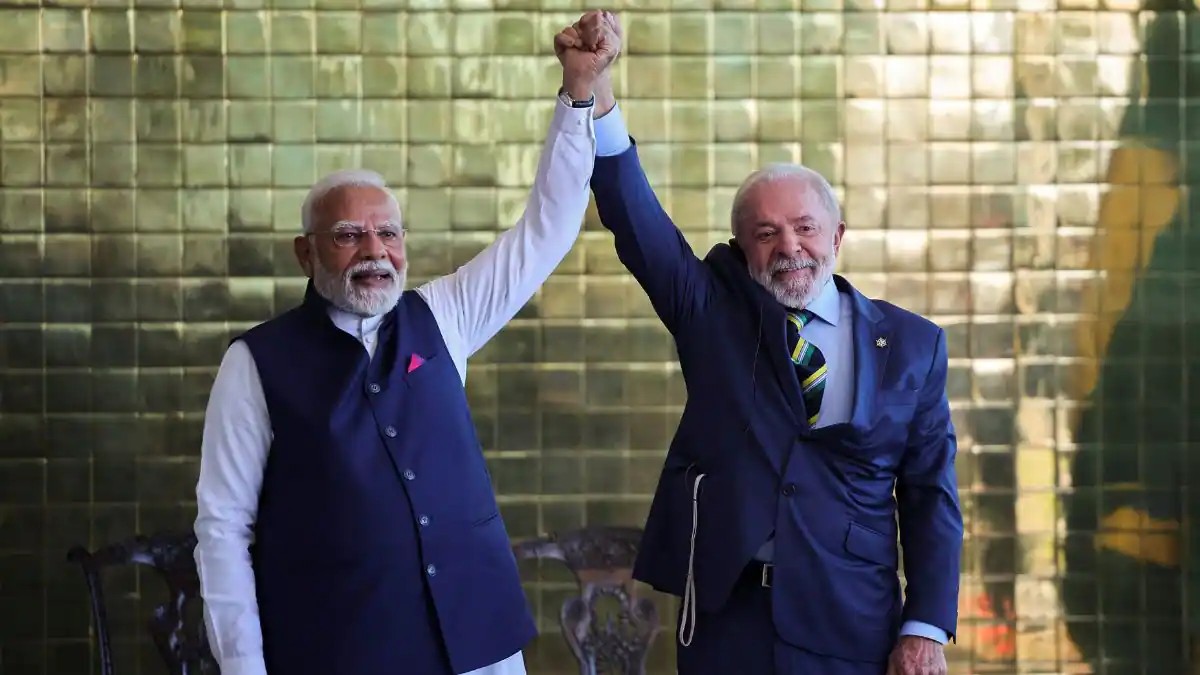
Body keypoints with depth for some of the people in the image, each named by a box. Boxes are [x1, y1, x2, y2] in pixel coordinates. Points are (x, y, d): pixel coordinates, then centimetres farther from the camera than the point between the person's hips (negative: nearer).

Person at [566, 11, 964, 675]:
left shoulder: (911, 343, 5)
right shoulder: (713, 309, 6)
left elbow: (931, 495, 3)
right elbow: (637, 220, -7)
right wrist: (595, 89, -21)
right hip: (725, 619, 0)